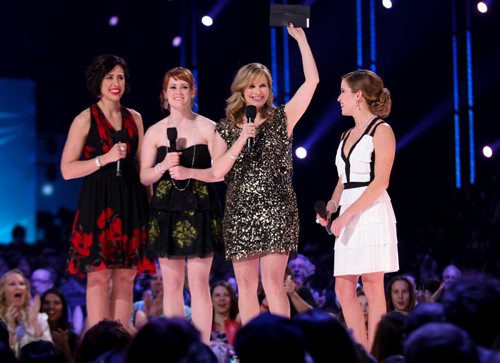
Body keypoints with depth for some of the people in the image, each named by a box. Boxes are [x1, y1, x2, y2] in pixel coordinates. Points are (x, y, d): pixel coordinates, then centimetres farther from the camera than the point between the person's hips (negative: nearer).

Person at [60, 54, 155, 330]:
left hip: (130, 203, 4)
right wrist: (105, 159, -14)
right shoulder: (85, 119, 0)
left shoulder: (134, 118, 13)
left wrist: (151, 203, 10)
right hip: (98, 203, -4)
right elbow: (67, 169, -4)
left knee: (126, 277, 2)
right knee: (99, 276, -8)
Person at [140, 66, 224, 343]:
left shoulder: (207, 128, 1)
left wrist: (189, 172, -16)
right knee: (171, 283, 4)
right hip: (166, 211, 3)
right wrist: (163, 166, -13)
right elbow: (144, 177, 7)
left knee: (198, 282, -5)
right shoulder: (155, 132, 8)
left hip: (199, 211, -2)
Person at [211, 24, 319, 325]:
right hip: (240, 211, 3)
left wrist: (301, 38, -6)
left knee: (273, 281, -11)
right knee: (246, 284, 5)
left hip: (275, 209, -3)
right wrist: (241, 141, -15)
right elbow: (218, 170, -3)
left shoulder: (281, 119, 4)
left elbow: (312, 80, -4)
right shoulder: (226, 128, 9)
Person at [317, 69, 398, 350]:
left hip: (372, 214, -8)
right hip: (349, 218, 8)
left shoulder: (381, 131, -4)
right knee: (344, 288, 3)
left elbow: (380, 182, -12)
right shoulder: (348, 135, 19)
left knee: (372, 285, -6)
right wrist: (331, 206, 2)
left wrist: (348, 213, -18)